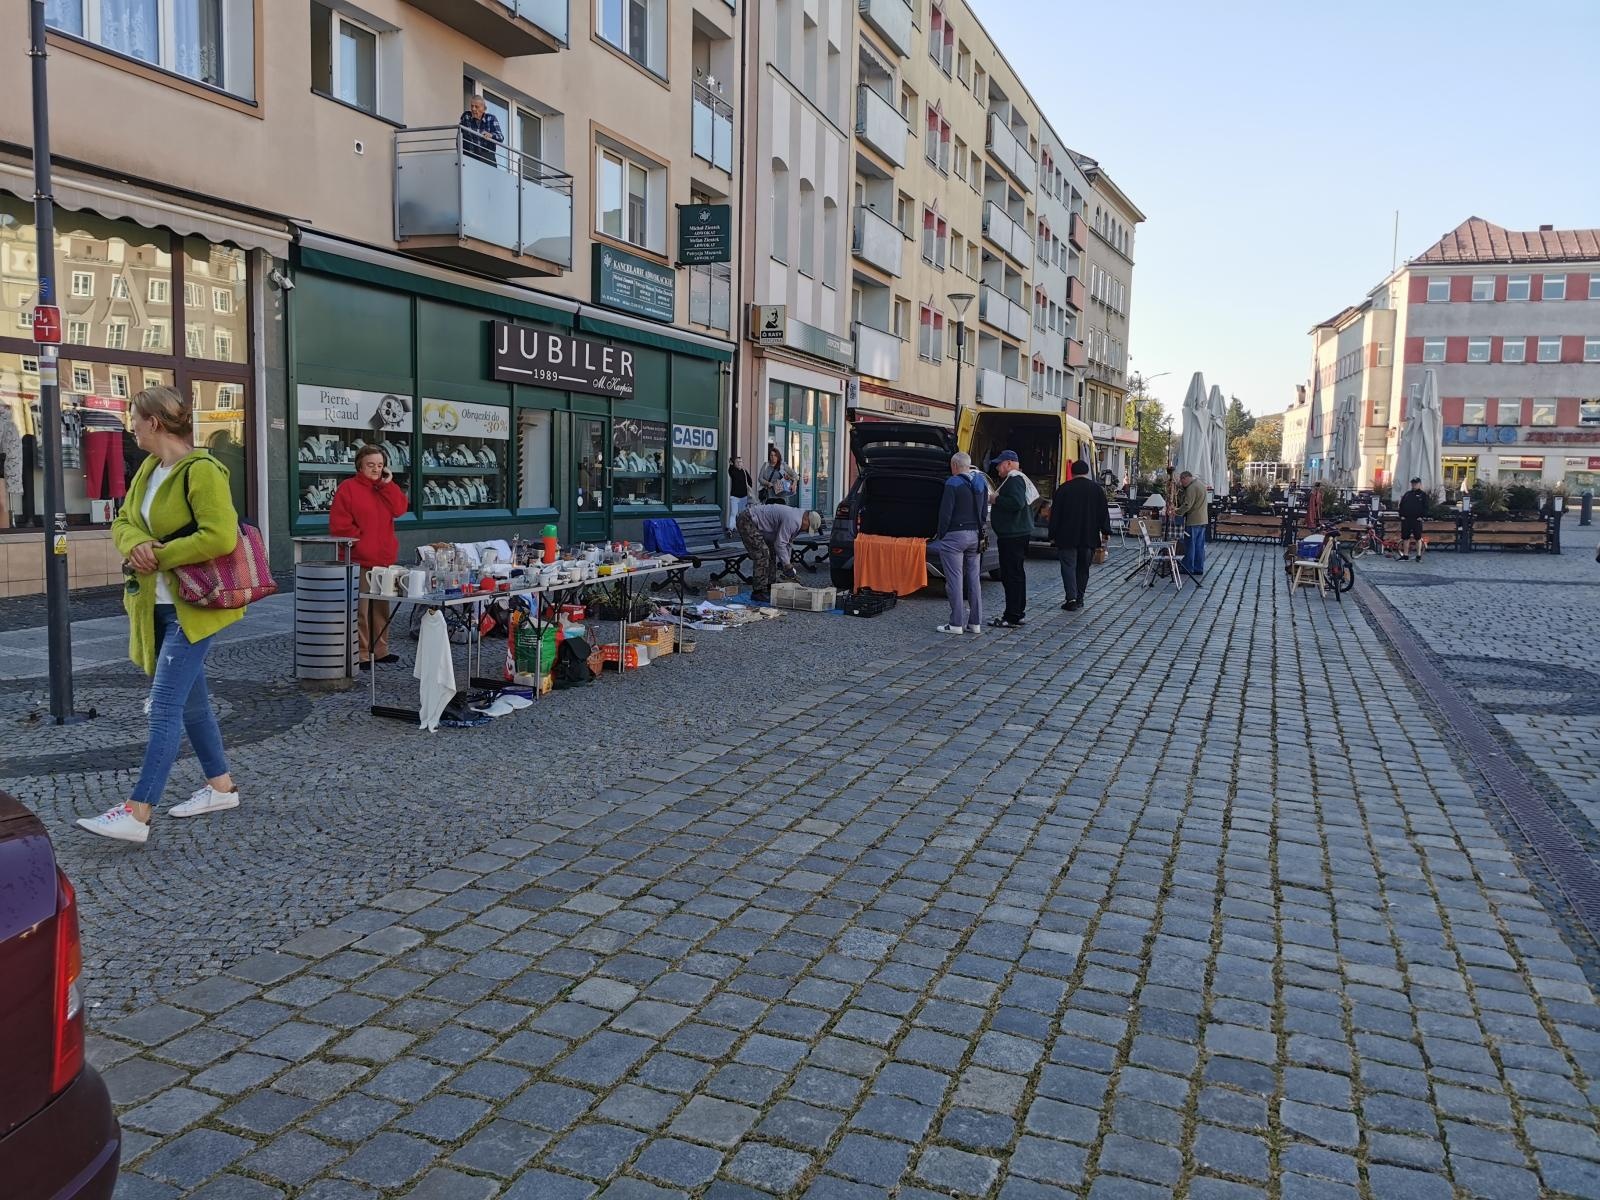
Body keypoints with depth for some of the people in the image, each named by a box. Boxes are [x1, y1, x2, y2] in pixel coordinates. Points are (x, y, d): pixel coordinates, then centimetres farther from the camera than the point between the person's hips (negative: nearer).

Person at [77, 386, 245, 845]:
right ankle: (221, 787, 27)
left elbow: (220, 537, -27)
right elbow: (123, 522, 15)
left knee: (165, 708, -9)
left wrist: (159, 555, -18)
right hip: (155, 607, 10)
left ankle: (136, 815, -7)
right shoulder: (148, 469, 12)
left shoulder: (201, 470, -17)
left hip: (190, 608, -10)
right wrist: (135, 545, -9)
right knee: (190, 701, 16)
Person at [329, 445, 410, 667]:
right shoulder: (348, 488, -4)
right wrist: (360, 540, -10)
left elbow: (399, 509, -2)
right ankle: (361, 654, -1)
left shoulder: (386, 488, 16)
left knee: (381, 607, 13)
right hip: (359, 560, -7)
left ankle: (380, 650, 23)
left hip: (384, 559, 7)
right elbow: (339, 524, -10)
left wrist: (387, 484, -5)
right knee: (360, 609, -7)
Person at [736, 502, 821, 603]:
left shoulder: (796, 516, 9)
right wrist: (787, 565, -17)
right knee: (762, 554, -15)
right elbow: (779, 544, -24)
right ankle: (759, 592, -12)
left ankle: (768, 587, 16)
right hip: (747, 522, -11)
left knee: (770, 553, 12)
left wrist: (781, 562, 12)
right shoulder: (793, 520, -25)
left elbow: (787, 542, 18)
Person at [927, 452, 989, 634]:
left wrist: (941, 535, -5)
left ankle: (956, 624, -3)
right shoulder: (981, 482, 11)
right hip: (975, 535, 7)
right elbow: (984, 512, 15)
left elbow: (945, 513, -13)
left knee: (955, 580, -4)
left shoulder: (953, 483, -11)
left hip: (955, 535, -7)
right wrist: (979, 530, 18)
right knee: (973, 579, 11)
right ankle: (975, 622, 14)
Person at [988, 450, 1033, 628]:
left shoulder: (1014, 479, -14)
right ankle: (1018, 612, 25)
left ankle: (1011, 617, -9)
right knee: (1017, 574, 17)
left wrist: (997, 499, -16)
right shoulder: (1020, 478, 21)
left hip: (1013, 535, -11)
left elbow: (1016, 502, -29)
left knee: (1012, 575, -10)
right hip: (1018, 533, 11)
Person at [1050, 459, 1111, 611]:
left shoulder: (1063, 489, -1)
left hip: (1067, 537, -2)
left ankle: (1071, 598, -17)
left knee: (1068, 566, -3)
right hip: (1089, 537, 3)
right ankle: (1079, 598, 14)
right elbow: (1104, 513, 4)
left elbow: (1055, 514, 0)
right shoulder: (1097, 490, 5)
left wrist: (1053, 535, 4)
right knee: (1083, 567, 12)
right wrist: (1106, 532, 6)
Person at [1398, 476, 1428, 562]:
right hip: (1406, 519, 4)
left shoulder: (1423, 495, 3)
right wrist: (1401, 515, 1)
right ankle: (1405, 555, 12)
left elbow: (1425, 507, -2)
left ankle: (1419, 556, 4)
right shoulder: (1407, 494, 15)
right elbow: (1401, 505, 13)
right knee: (1405, 538, 5)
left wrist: (1421, 516, -12)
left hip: (1417, 520, -4)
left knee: (1418, 538, -1)